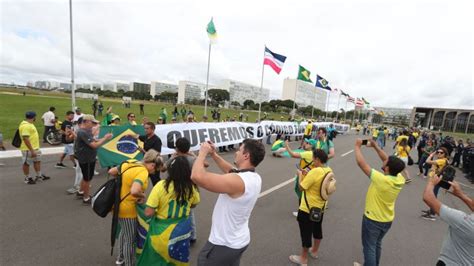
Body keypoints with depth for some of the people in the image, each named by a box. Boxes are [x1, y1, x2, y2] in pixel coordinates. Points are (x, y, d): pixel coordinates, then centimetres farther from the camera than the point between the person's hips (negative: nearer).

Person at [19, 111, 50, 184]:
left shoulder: (30, 124, 10)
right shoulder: (25, 126, -23)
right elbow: (25, 139, -28)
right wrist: (31, 150, -27)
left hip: (35, 148, 10)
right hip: (28, 149, -10)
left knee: (37, 161, 18)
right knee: (27, 163, 6)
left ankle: (39, 176, 30)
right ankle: (27, 178, 19)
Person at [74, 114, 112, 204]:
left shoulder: (86, 131, 7)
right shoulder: (83, 132, -26)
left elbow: (94, 141, 9)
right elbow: (94, 145, -31)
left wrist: (104, 138, -4)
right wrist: (105, 138, -21)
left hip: (88, 158, 10)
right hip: (86, 160, -10)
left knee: (86, 177, 26)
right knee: (87, 179, 5)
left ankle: (80, 192, 44)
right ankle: (86, 198, 21)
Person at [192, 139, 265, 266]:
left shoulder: (238, 181, -35)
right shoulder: (255, 178, -7)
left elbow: (197, 176, -40)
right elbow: (231, 171, 11)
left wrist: (202, 153, -23)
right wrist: (213, 154, 3)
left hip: (224, 245, -8)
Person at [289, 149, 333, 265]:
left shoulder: (315, 171, -30)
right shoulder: (329, 170, -4)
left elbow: (301, 187, -22)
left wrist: (300, 175, -8)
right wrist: (307, 176, 6)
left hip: (308, 209, -8)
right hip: (320, 207, 9)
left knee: (306, 232, 8)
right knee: (317, 229, 25)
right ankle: (314, 251, 47)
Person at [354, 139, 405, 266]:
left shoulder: (381, 179, -33)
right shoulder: (400, 179, -14)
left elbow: (361, 162, -29)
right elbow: (389, 161, -1)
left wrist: (357, 146, -15)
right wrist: (375, 146, -3)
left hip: (372, 219, -7)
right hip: (387, 220, 7)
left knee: (369, 247, 12)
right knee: (377, 244, 28)